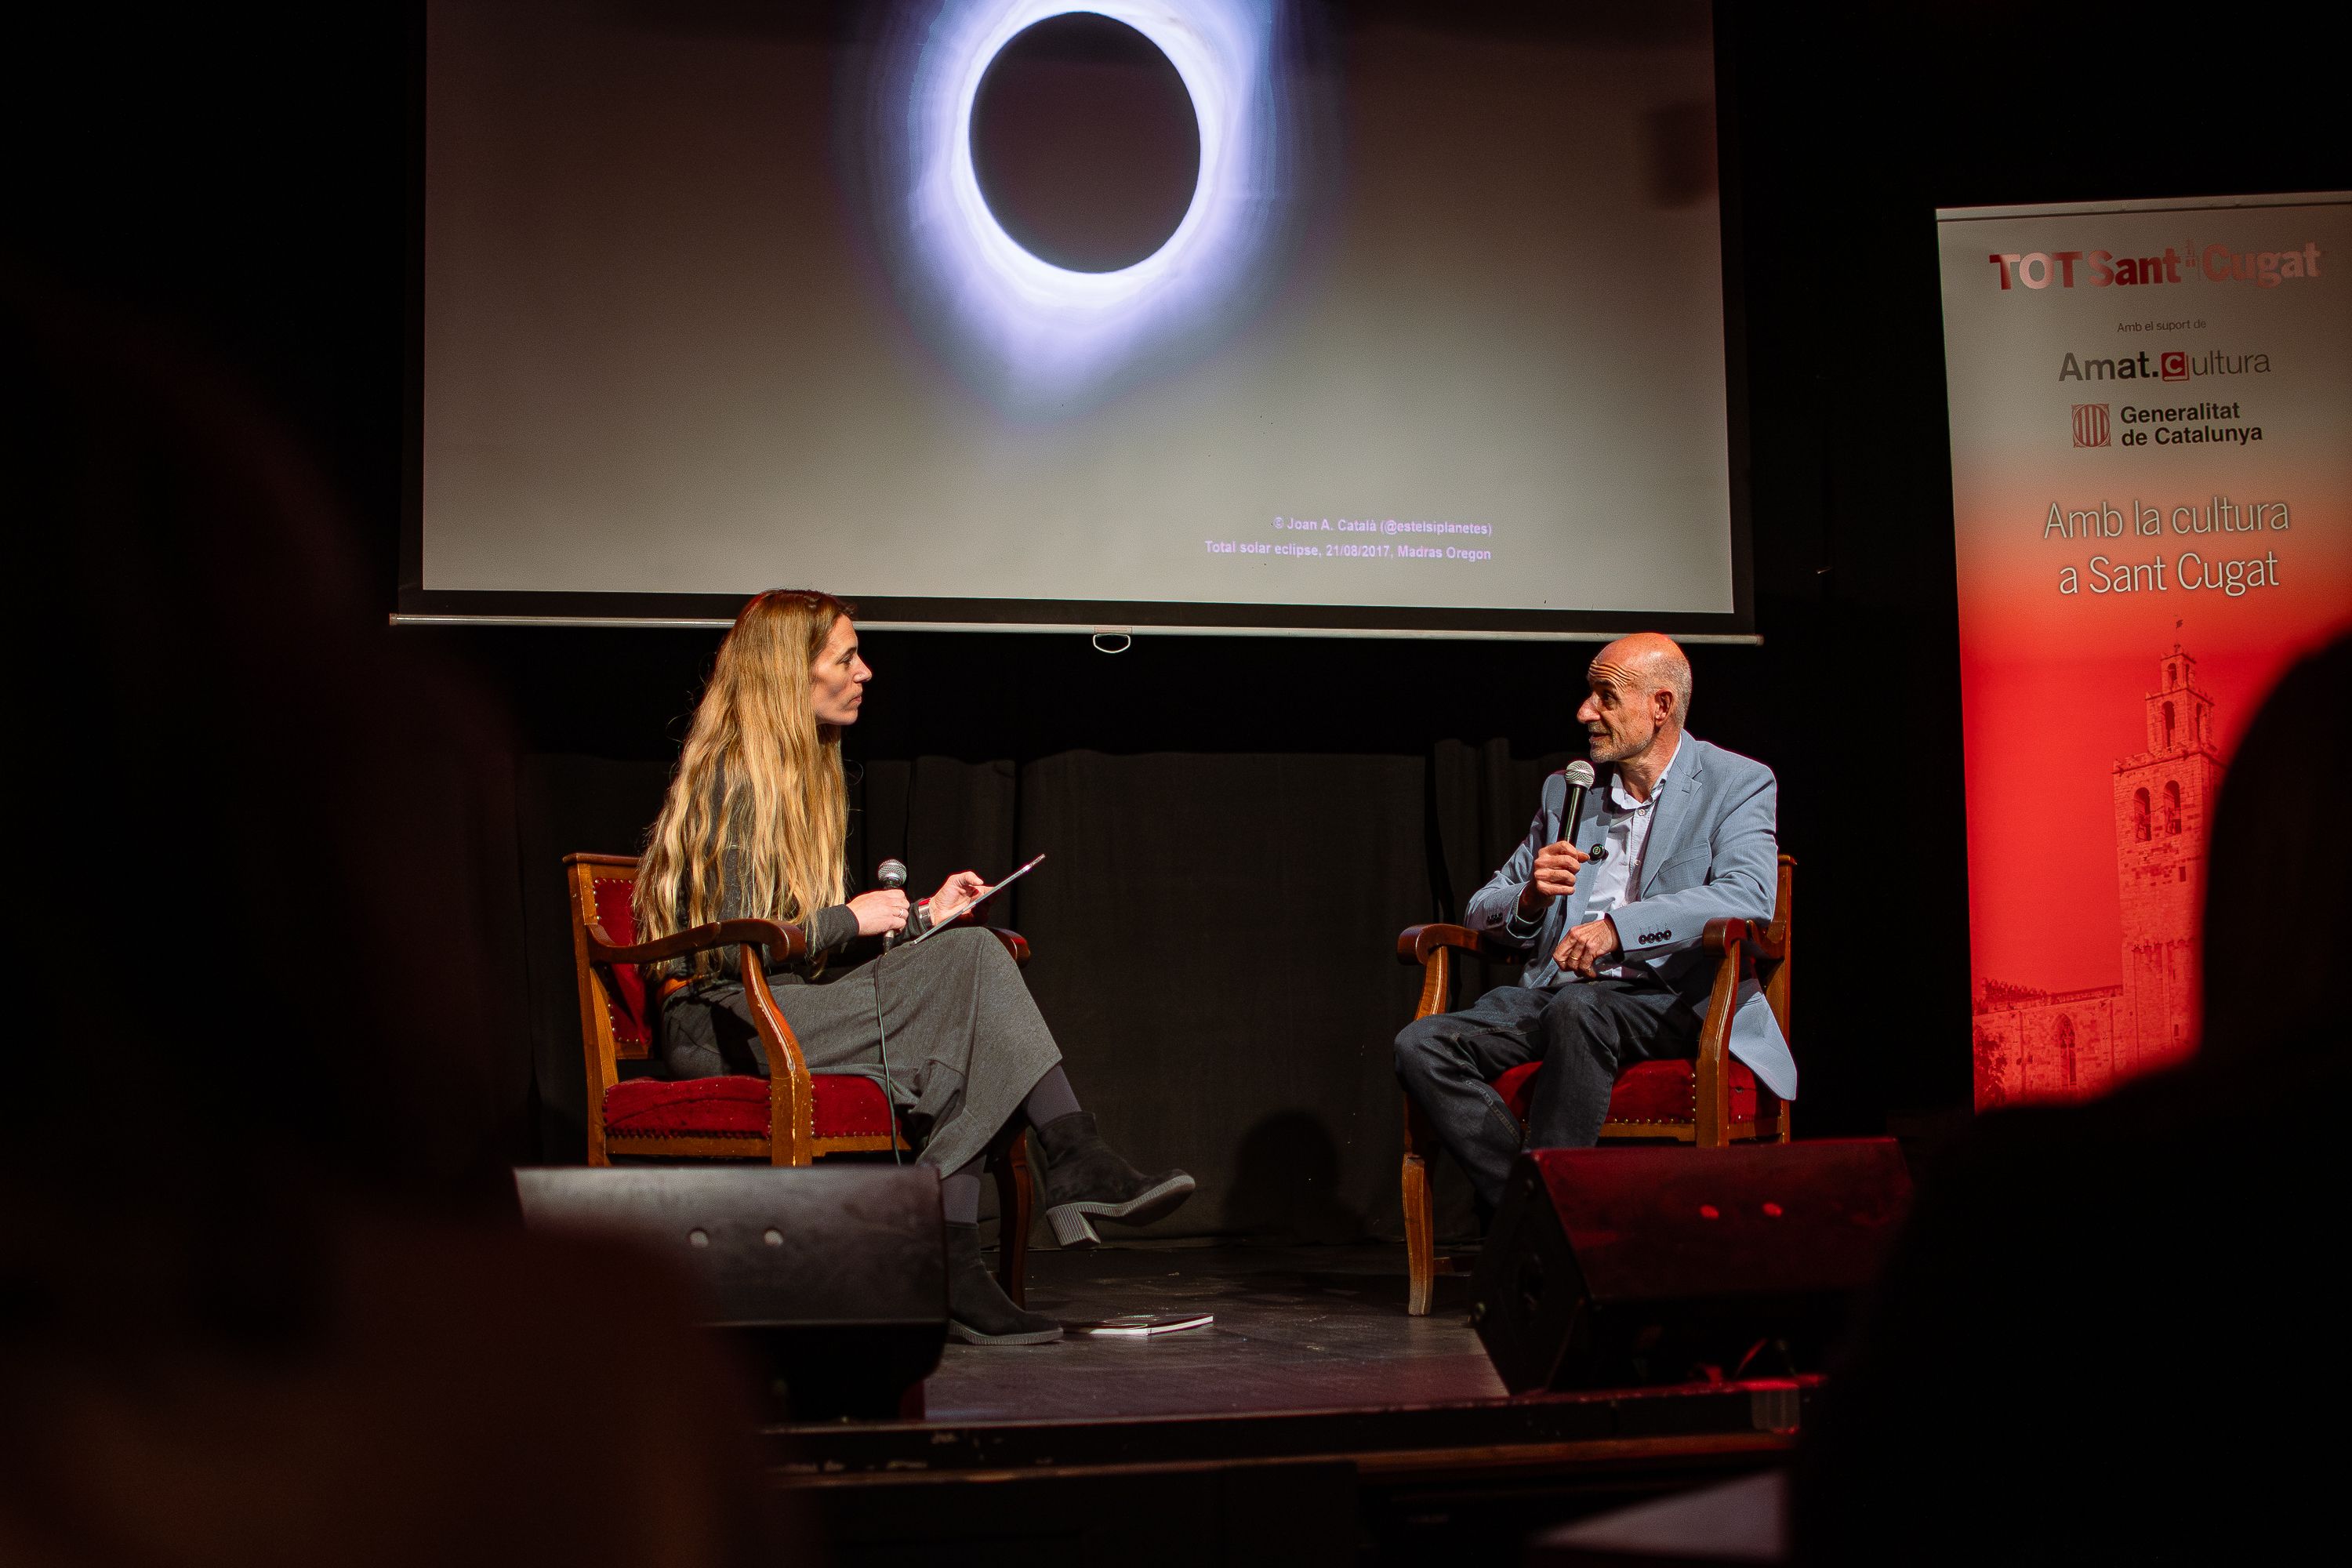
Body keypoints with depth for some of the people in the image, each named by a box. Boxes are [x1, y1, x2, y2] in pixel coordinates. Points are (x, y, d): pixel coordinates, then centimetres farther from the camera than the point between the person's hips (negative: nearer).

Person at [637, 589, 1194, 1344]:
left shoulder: (797, 771, 19)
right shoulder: (733, 779, -11)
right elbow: (729, 944, -17)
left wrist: (921, 917, 12)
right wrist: (850, 919, -11)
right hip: (723, 1026, -9)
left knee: (956, 1052, -18)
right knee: (968, 965, -20)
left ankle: (954, 1274, -25)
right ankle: (1077, 1164, -17)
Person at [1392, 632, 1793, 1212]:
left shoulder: (1737, 784, 5)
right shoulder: (1566, 790, 20)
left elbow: (1748, 896, -15)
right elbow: (1480, 914, 19)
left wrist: (1619, 927, -27)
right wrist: (1529, 898, -7)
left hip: (1672, 999, -5)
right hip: (1554, 991, 5)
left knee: (1578, 1008, -38)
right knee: (1421, 1045, -19)